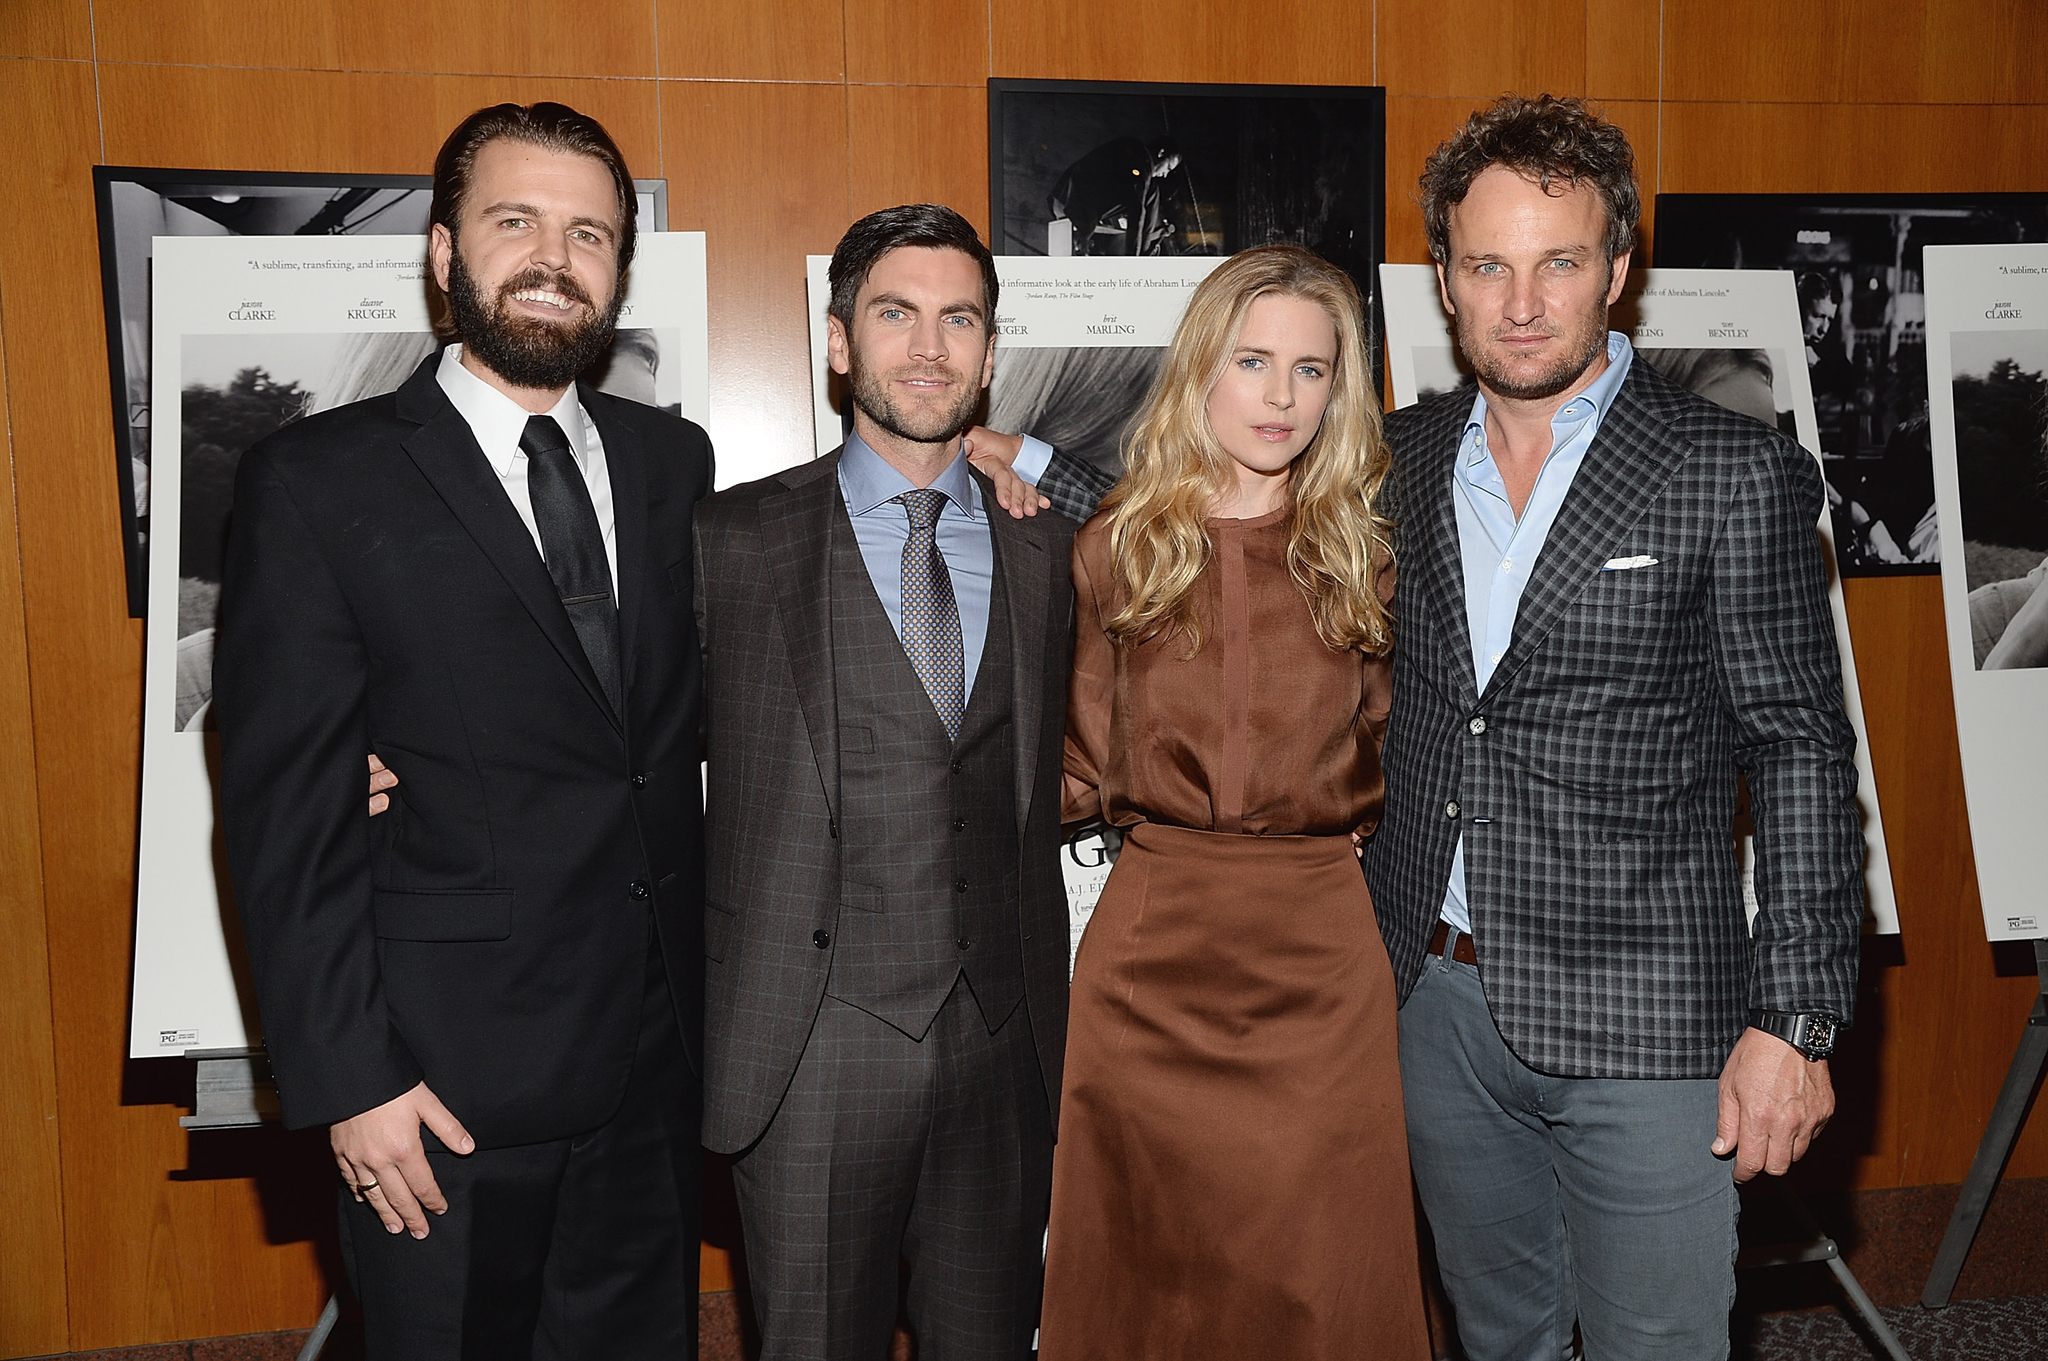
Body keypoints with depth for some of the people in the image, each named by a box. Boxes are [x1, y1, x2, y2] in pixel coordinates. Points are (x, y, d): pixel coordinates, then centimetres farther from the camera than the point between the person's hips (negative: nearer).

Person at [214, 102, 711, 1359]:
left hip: (657, 1064, 5)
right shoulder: (318, 481, -6)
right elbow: (284, 814, -9)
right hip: (448, 1078, -4)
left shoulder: (674, 461, 8)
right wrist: (348, 1077, -12)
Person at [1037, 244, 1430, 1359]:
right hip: (1151, 945, 0)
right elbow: (1082, 768, 4)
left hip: (1322, 952, 0)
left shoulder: (1365, 554, 5)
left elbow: (1395, 760, 14)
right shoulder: (1115, 548, 3)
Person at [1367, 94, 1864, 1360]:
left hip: (1644, 1024, -4)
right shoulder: (1400, 457, 5)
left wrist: (1795, 1018, -12)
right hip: (1434, 1002, 4)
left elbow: (1800, 751, -8)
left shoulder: (1737, 471, -8)